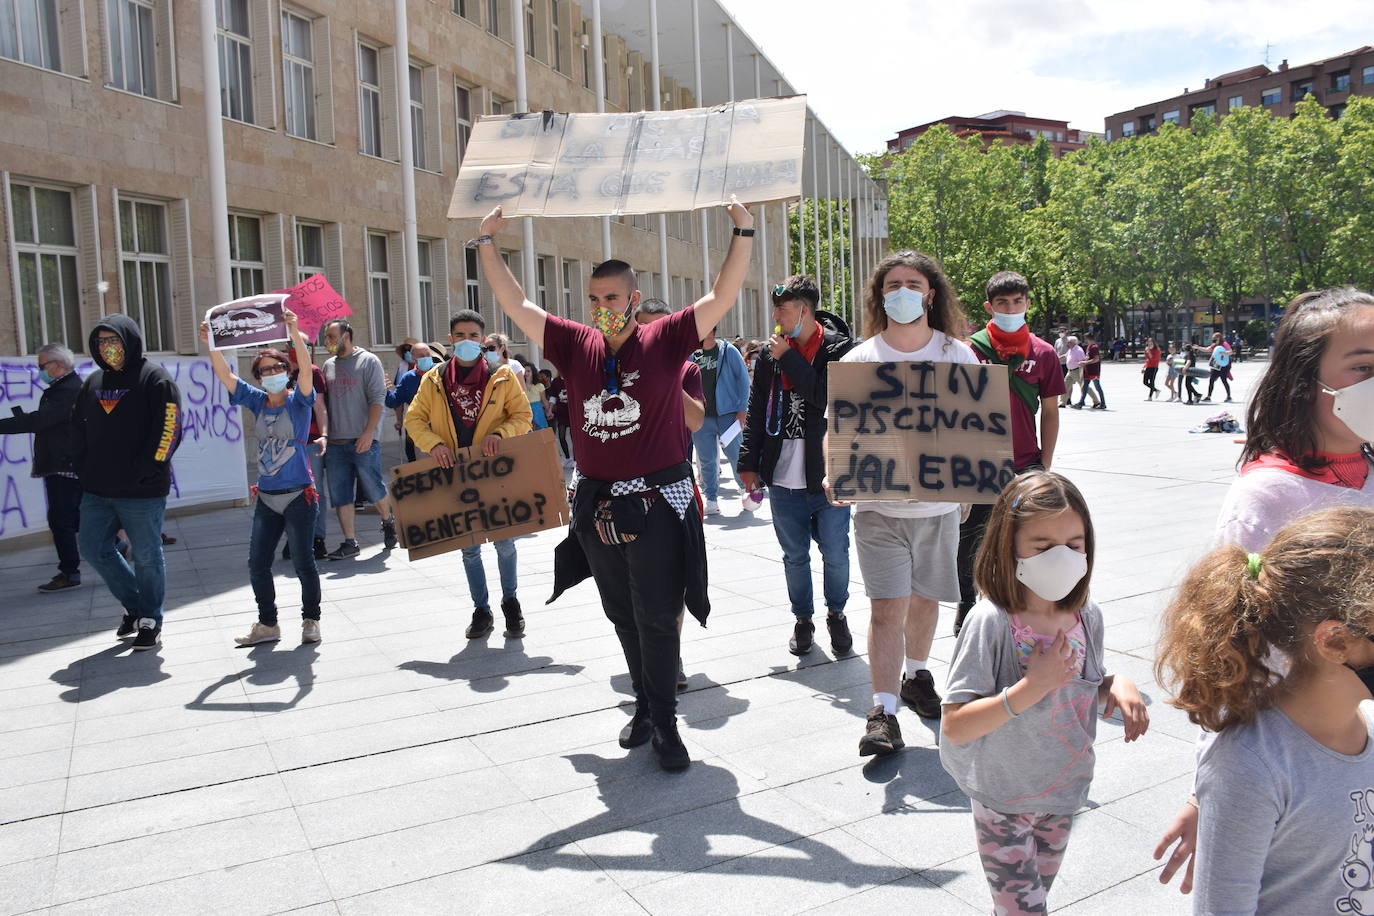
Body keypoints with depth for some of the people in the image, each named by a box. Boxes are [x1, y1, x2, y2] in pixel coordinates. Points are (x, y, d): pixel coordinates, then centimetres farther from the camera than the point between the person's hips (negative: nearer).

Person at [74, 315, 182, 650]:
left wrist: (143, 472, -17)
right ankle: (134, 604, 28)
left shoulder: (155, 378, -6)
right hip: (97, 490, 7)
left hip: (142, 491, -7)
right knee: (93, 548, 10)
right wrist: (86, 470, 11)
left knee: (146, 555, 1)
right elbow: (80, 430, 23)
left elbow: (167, 430, -14)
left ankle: (150, 621, 15)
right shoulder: (93, 383, 15)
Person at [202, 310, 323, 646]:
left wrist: (295, 334, -35)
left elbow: (306, 369, -22)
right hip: (266, 498, 5)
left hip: (299, 495, -5)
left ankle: (311, 620, 19)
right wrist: (211, 345, -13)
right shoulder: (258, 402, 8)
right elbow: (225, 376, 2)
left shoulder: (298, 401, -5)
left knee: (303, 561, 1)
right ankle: (267, 624, 23)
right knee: (257, 564, 8)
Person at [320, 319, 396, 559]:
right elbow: (324, 403, 18)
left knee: (373, 489, 0)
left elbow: (377, 399, -7)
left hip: (363, 441, -5)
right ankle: (350, 543, 10)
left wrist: (368, 433, -16)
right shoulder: (329, 365, 15)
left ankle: (388, 521, 28)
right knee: (340, 495, 3)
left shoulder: (368, 361, -1)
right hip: (335, 442, 5)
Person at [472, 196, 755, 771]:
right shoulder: (576, 346, 4)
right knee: (622, 616, 16)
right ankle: (645, 704, 33)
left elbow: (723, 297, -10)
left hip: (656, 503, -4)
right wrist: (487, 242, 6)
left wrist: (743, 233, -18)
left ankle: (665, 724, 14)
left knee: (658, 619, 2)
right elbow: (515, 305, 8)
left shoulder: (665, 341, -5)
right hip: (595, 504, 4)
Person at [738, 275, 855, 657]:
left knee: (835, 555, 6)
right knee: (795, 556, 12)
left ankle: (836, 614, 30)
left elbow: (827, 397, -21)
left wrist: (788, 358, -15)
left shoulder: (838, 348, -6)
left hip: (828, 477, -3)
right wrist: (749, 462, 11)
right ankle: (803, 618, 30)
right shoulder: (771, 353, 7)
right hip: (782, 479, 3)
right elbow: (756, 410, 12)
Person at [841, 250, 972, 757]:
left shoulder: (958, 355, 1)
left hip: (939, 505, 2)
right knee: (887, 607, -7)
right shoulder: (858, 361, -3)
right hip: (879, 506, -2)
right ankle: (883, 713, -2)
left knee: (925, 598, 17)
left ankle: (916, 676, 39)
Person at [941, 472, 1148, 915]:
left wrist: (1117, 685, -12)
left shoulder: (1088, 617, -8)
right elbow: (954, 727, -27)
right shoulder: (991, 621, -26)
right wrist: (1030, 687, -34)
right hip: (1003, 798, -6)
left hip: (1064, 792, 6)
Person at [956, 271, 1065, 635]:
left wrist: (1045, 464, 3)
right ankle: (967, 605, 28)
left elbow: (1050, 412, 8)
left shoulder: (1043, 353, 3)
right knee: (970, 543, 9)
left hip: (1025, 467, 1)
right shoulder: (970, 350, -3)